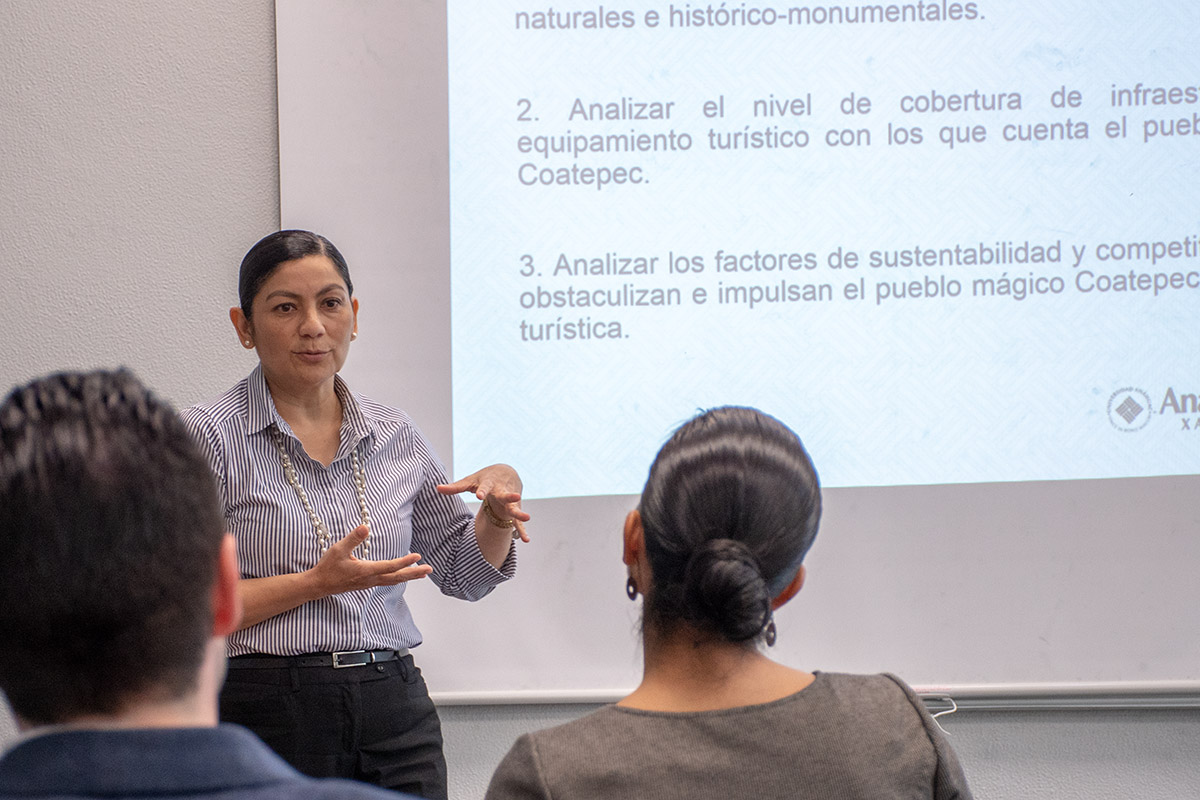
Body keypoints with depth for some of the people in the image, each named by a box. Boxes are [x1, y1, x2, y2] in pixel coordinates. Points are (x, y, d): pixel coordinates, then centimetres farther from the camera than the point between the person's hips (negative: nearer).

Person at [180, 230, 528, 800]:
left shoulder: (395, 436, 10)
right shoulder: (207, 437, -5)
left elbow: (463, 573, 19)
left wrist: (499, 509, 0)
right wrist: (317, 583, -18)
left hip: (395, 713, 4)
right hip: (266, 719, -4)